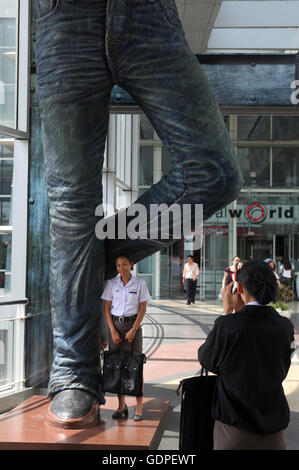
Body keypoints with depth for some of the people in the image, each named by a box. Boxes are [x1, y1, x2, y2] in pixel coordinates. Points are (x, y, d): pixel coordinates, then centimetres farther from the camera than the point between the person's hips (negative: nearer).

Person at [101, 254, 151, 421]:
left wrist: (133, 329, -10)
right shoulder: (112, 283, 4)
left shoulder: (139, 283, 0)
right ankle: (122, 405, 12)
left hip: (133, 324, -2)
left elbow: (143, 309, -1)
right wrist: (113, 331, -5)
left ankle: (139, 407, 2)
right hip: (115, 324, 2)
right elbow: (107, 309, 4)